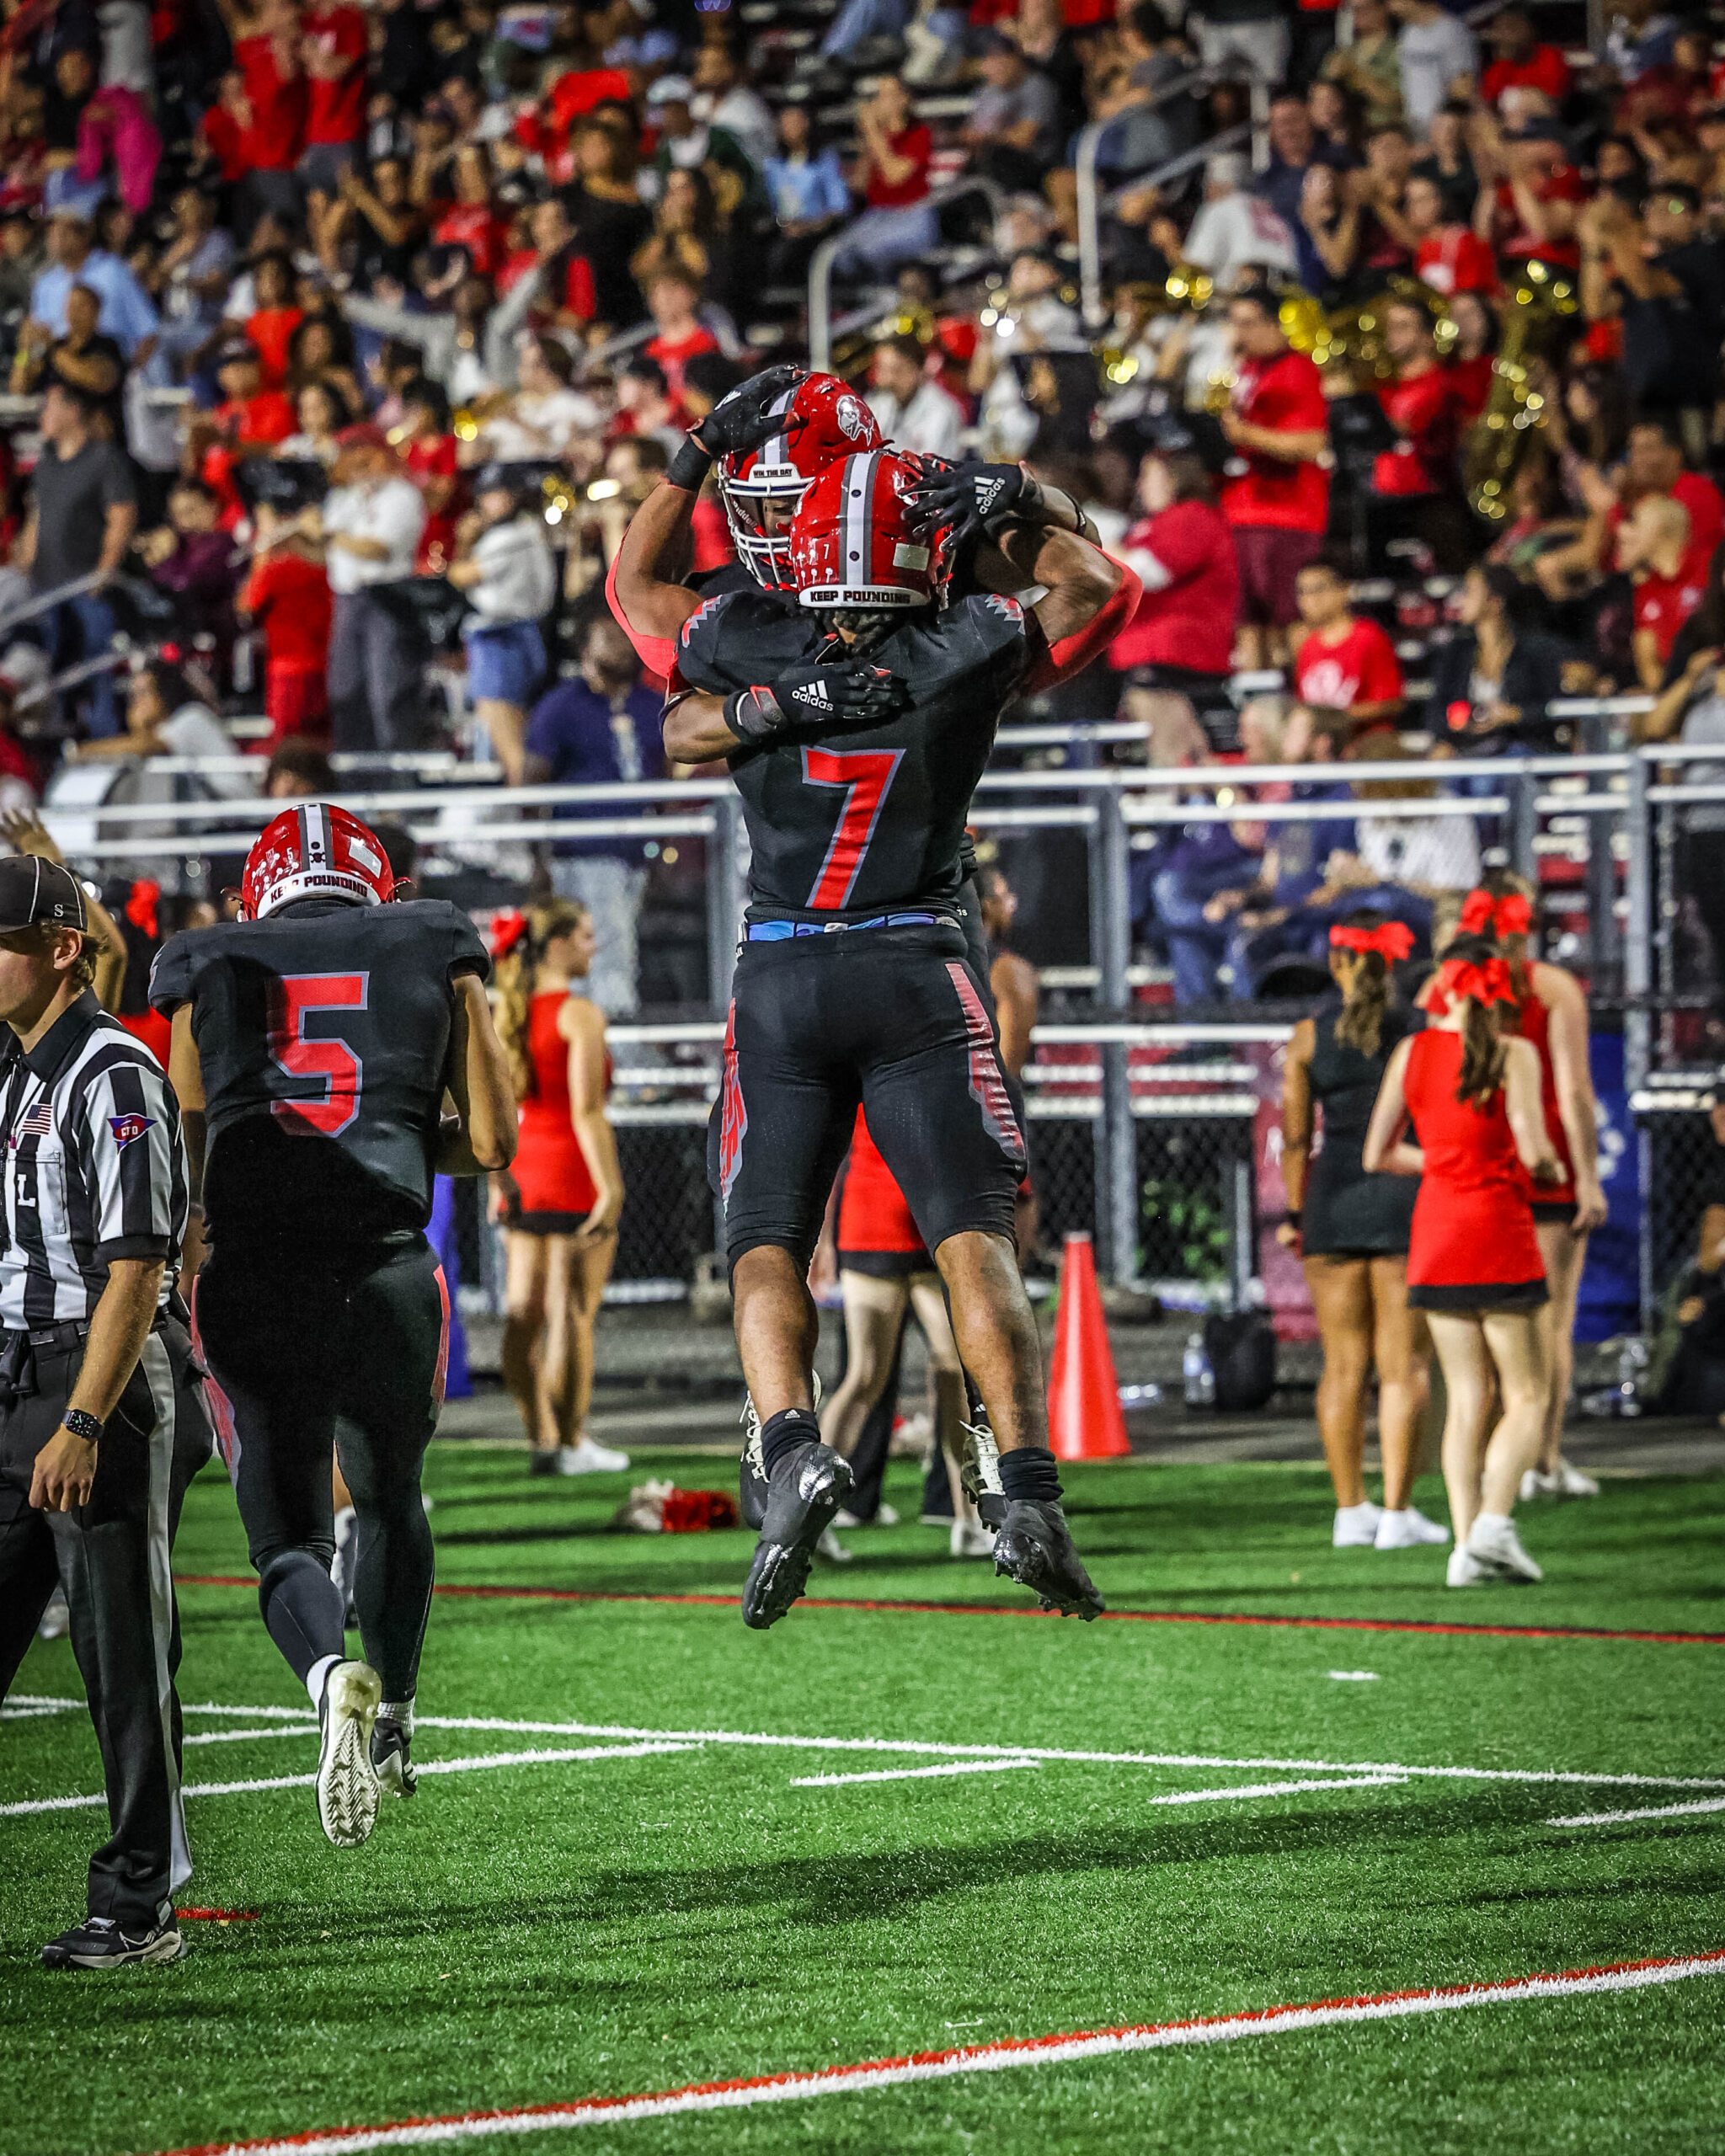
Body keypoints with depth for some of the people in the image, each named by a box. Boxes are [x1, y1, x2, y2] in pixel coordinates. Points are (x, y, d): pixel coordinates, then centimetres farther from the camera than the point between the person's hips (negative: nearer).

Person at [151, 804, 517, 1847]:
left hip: (251, 1282, -1)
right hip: (386, 1275, 1)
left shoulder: (208, 972, 12)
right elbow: (492, 1144, 10)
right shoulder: (437, 956, 11)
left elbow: (192, 1165, 13)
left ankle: (334, 1678, -25)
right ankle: (393, 1720, 34)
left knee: (288, 1537, 4)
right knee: (390, 1500, 25)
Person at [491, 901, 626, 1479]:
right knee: (571, 1317, -3)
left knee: (523, 1318, 7)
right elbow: (587, 1112, -17)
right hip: (573, 1172, -7)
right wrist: (610, 1188, -16)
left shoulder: (506, 1013, 10)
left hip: (522, 1172, 7)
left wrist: (499, 1182, 16)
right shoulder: (581, 1015, -11)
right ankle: (571, 1444, -1)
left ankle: (542, 1440, 11)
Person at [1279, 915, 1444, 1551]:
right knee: (1403, 1366, 1)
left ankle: (1350, 1510, 11)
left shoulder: (1310, 1034, 1)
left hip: (1334, 1195, 2)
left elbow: (1295, 1135, 1)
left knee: (1342, 1363, 9)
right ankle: (1397, 1513, -3)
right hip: (1407, 1195, -2)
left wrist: (1295, 1213, 10)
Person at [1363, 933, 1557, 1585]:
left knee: (1466, 1400, 8)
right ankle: (1493, 1521, -17)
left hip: (1435, 1236, 4)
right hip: (1498, 1237, -4)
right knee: (1525, 1396, 4)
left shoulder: (1412, 1051, 4)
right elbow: (1532, 1151, -17)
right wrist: (1549, 1170, 5)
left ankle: (1466, 1541, -1)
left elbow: (1376, 1155, 7)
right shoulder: (1512, 1054, -9)